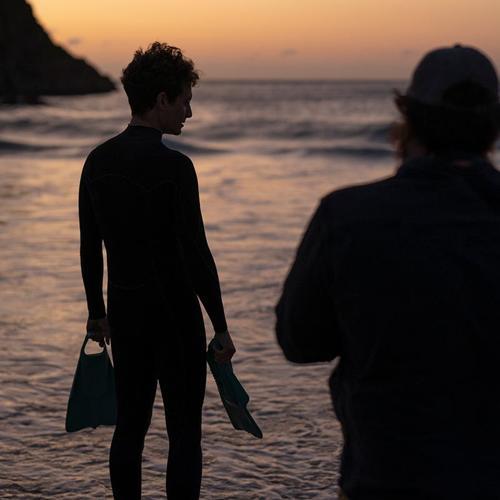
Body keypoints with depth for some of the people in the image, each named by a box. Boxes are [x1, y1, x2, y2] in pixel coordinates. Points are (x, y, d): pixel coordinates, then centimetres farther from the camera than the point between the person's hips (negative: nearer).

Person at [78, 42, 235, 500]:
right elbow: (196, 253, -17)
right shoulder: (174, 166, -16)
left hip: (124, 312, 7)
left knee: (130, 426, 14)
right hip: (174, 314, -7)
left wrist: (96, 311, 21)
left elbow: (89, 247, 11)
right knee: (184, 432, 1)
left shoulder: (99, 161, 4)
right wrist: (221, 326, -10)